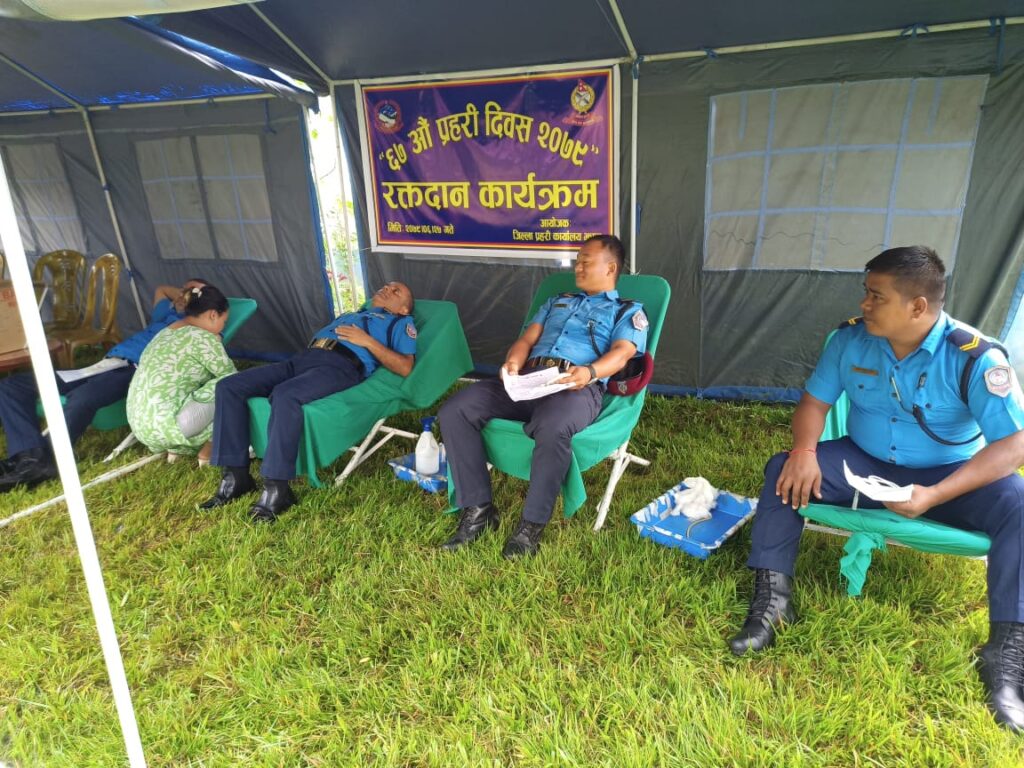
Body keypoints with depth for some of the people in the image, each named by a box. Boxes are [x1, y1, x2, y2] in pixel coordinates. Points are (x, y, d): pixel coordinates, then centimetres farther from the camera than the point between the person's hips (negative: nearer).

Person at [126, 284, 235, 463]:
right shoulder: (202, 337, -10)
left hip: (140, 424, 10)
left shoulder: (166, 332, 18)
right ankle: (208, 450, 3)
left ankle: (175, 448, 12)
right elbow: (230, 376, -2)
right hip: (163, 426, -10)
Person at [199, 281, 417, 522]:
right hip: (302, 358, 8)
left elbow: (405, 367, 0)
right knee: (229, 387, -11)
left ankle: (276, 489, -31)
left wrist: (368, 341, -4)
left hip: (341, 365, -7)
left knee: (285, 394, -38)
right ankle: (236, 476, -10)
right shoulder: (351, 314, 40)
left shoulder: (400, 322, 19)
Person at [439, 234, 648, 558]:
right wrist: (513, 362, -5)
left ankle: (531, 525, -21)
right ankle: (477, 508, -11)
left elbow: (621, 354, -3)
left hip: (576, 386, -5)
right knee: (454, 411, -17)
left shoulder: (629, 311, 18)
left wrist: (590, 371, -26)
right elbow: (527, 339, 20)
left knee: (552, 428, -41)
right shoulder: (557, 302, 34)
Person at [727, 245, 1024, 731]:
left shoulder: (975, 358, -21)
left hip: (947, 475, -2)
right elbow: (814, 401, -1)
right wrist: (804, 450, -23)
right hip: (866, 465, 3)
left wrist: (934, 496, -34)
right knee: (784, 470, -19)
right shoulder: (852, 337, -10)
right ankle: (772, 599, -16)